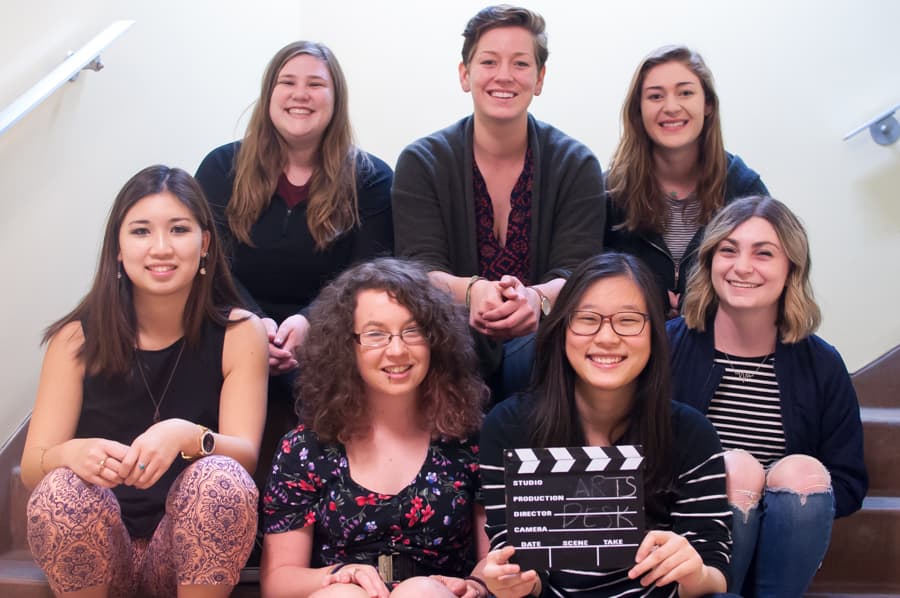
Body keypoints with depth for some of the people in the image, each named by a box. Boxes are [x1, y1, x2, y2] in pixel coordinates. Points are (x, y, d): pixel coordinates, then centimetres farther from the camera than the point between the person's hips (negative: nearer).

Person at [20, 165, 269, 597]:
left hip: (194, 552, 0)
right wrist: (74, 454, -33)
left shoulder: (239, 333, -5)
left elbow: (245, 455, -14)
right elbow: (32, 466, -8)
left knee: (220, 478, -30)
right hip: (96, 553, 1)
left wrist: (187, 437, -37)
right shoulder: (78, 338, -3)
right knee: (62, 489, -29)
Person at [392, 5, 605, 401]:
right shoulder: (421, 162, 1)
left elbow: (577, 273, -10)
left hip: (538, 338, 1)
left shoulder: (577, 165, 2)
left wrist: (535, 298, -36)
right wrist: (471, 291, -35)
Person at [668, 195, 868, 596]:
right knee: (736, 467, -29)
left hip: (781, 543, 2)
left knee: (803, 471, -27)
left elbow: (849, 484, 5)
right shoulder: (666, 346, -2)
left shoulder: (821, 365, 5)